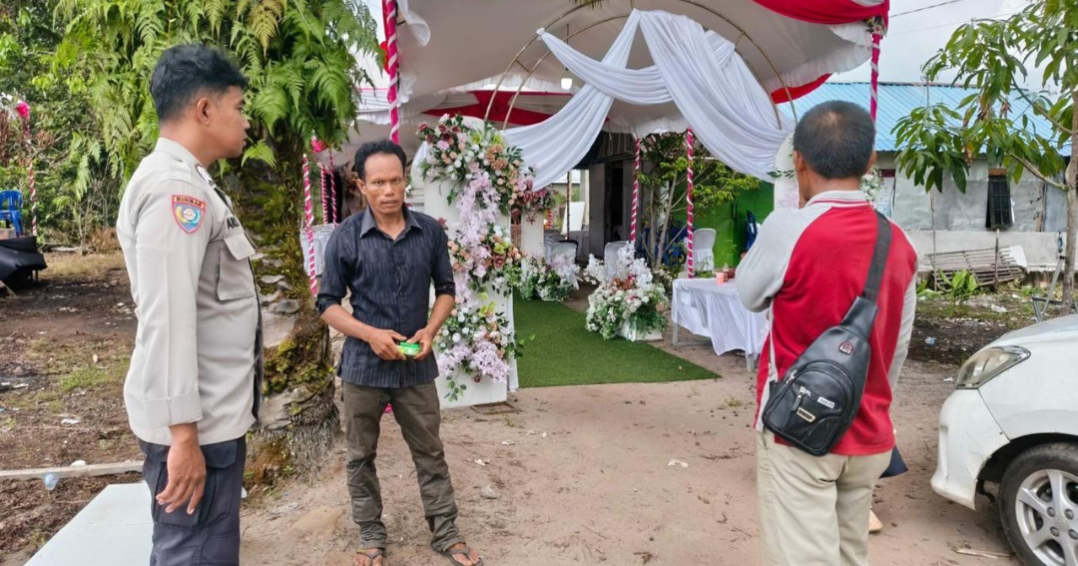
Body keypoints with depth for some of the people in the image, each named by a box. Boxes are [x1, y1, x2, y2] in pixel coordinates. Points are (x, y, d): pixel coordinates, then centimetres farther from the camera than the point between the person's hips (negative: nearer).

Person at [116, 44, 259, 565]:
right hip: (197, 421, -10)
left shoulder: (187, 182, 14)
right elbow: (166, 319, -24)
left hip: (212, 411, 10)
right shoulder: (173, 186, -18)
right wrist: (183, 433, -23)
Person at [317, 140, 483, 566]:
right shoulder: (346, 237, -8)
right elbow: (328, 303, -4)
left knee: (430, 452, 11)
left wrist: (431, 329, -10)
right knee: (361, 456, 12)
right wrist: (370, 334, -18)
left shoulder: (430, 231, -2)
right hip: (364, 366, -1)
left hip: (417, 366, 1)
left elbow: (446, 289, 7)